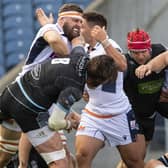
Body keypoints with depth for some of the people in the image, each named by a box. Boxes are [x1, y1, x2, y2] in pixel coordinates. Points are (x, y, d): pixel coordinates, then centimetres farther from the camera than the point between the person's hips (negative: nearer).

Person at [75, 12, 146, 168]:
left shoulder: (108, 45, -15)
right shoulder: (86, 50, 9)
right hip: (92, 115, 6)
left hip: (119, 116, -6)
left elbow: (122, 66, -37)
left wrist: (103, 41, -40)